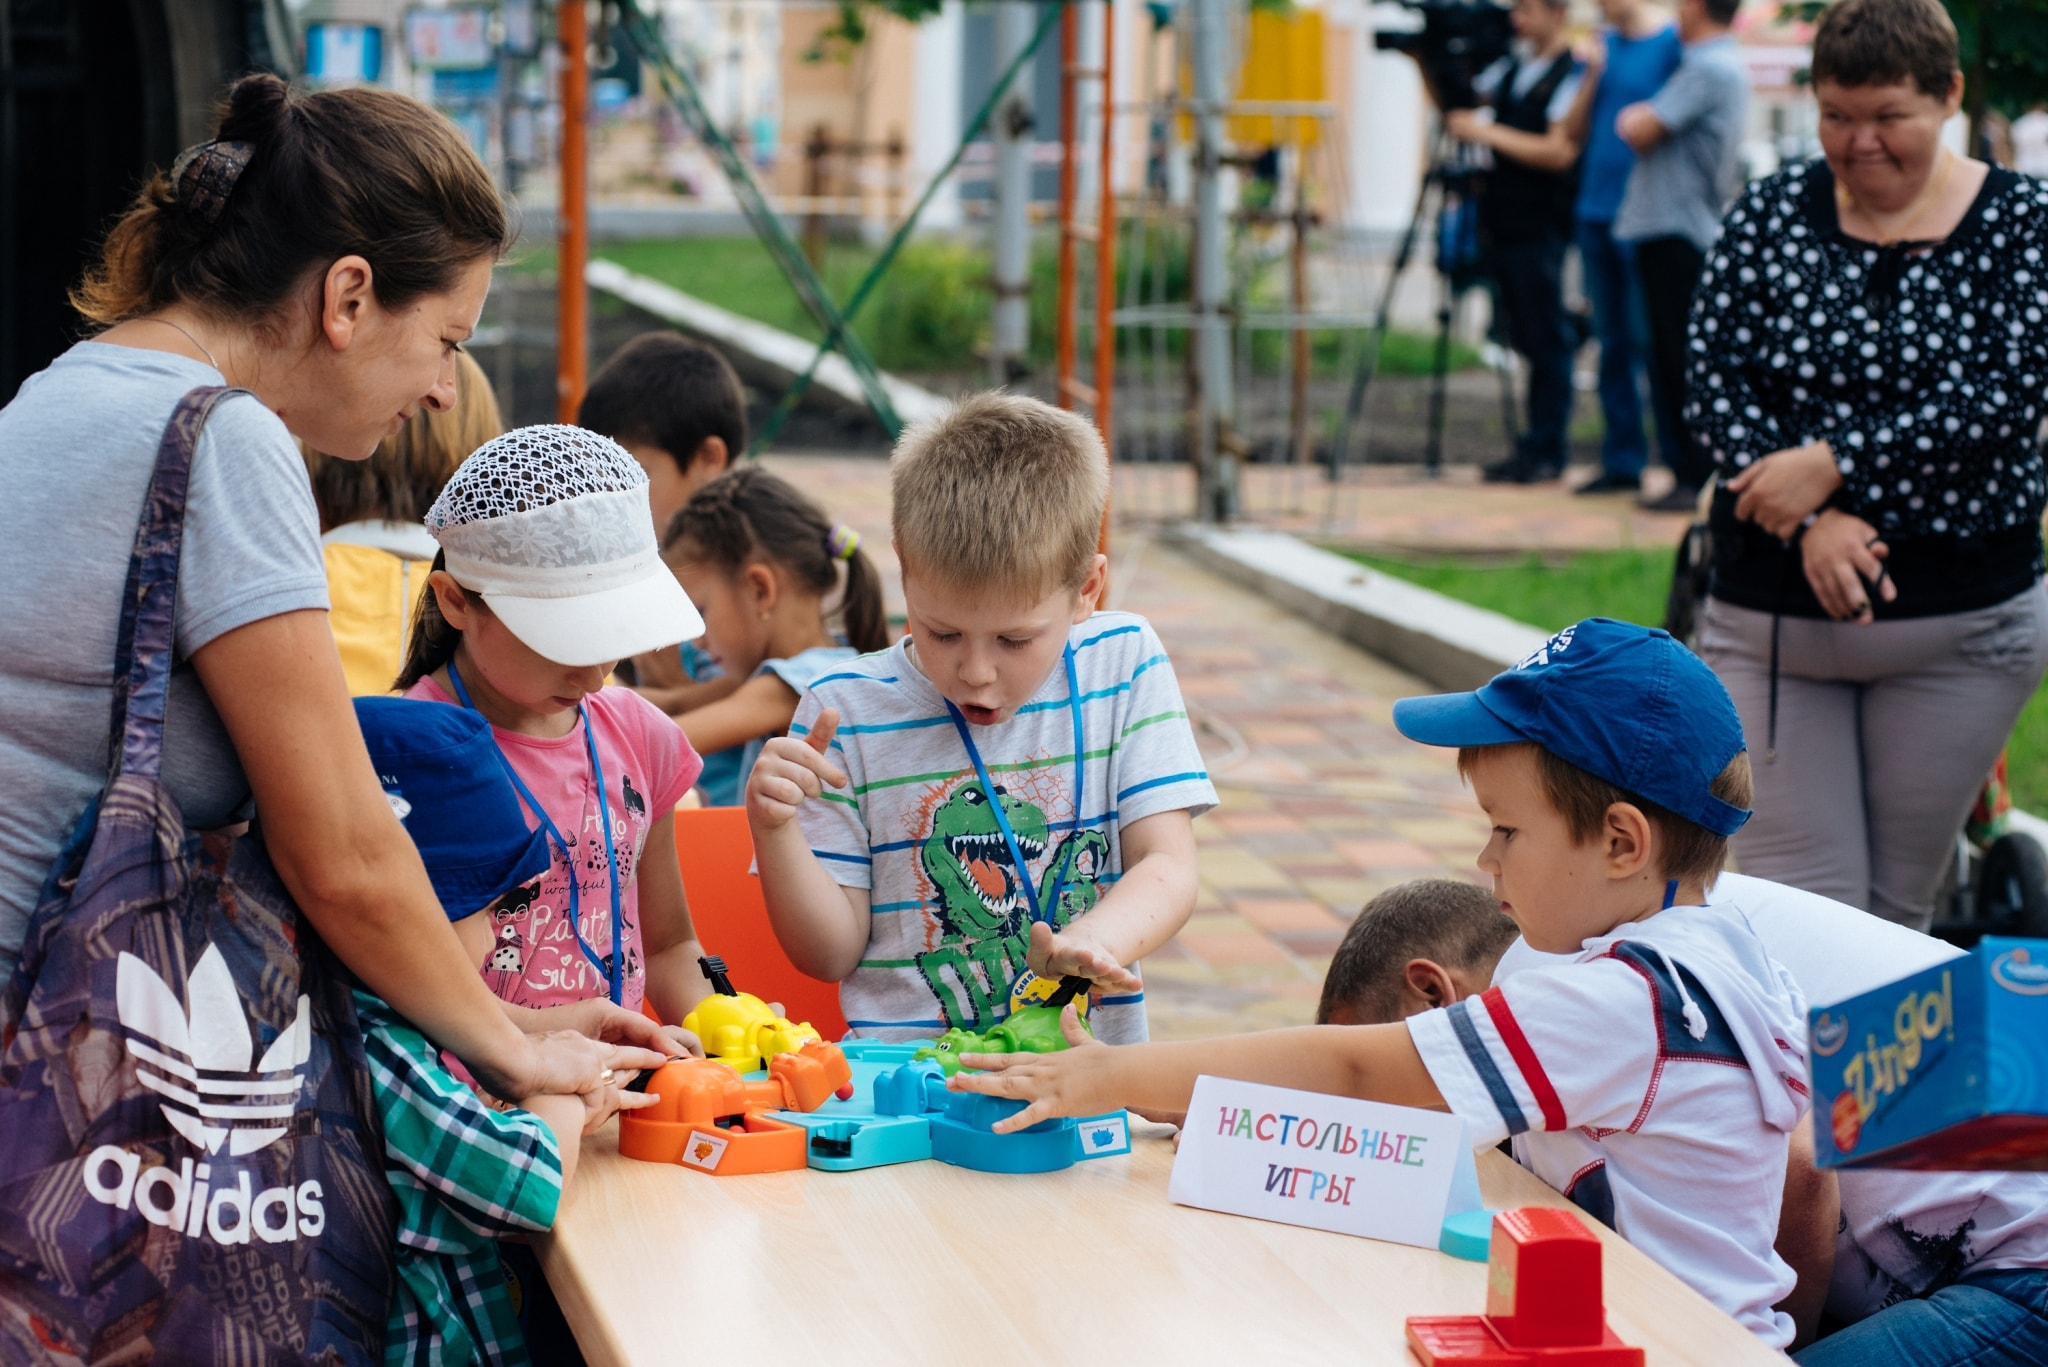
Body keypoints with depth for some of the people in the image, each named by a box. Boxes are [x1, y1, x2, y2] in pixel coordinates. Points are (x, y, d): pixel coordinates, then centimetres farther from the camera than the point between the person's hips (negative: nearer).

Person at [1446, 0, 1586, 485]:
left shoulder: (1572, 76, -9)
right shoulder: (1511, 67, 15)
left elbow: (1559, 152, -18)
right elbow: (1456, 106, 22)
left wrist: (1489, 132, -18)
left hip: (1540, 223, -7)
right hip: (1503, 222, 7)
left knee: (1545, 339, -3)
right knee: (1526, 339, 10)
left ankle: (1546, 451, 2)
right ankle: (1535, 447, 14)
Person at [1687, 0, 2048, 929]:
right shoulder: (1771, 214, 2)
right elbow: (1714, 386, -5)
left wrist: (1830, 463, -19)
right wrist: (1813, 521, -19)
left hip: (1960, 618, 0)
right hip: (1773, 609, 1)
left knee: (1900, 906, 9)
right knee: (1798, 909, -3)